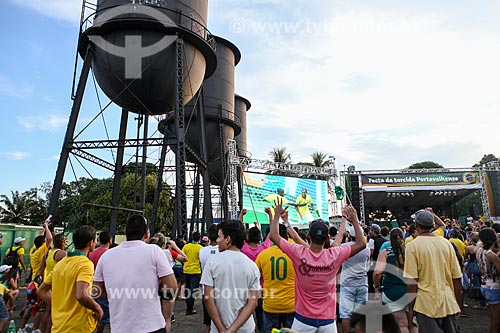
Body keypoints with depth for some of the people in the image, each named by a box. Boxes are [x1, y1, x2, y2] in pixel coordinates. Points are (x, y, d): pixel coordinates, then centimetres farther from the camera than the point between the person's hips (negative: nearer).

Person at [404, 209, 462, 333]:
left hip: (427, 305, -4)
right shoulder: (446, 243, 0)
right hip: (449, 303, 5)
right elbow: (457, 277, 4)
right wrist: (458, 303, 17)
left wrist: (410, 308, -4)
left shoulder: (413, 246, -12)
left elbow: (412, 281, -14)